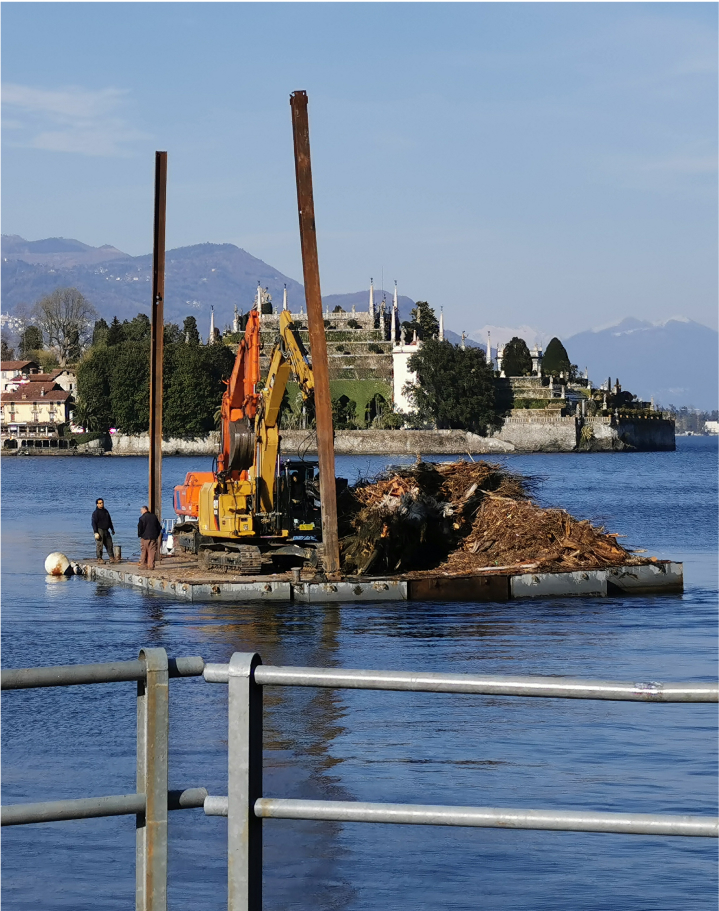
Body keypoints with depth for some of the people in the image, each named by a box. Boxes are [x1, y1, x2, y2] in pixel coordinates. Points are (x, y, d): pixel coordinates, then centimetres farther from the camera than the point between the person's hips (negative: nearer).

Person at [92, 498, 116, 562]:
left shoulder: (106, 511, 16)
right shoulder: (96, 513, -7)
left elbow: (109, 521, 26)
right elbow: (94, 523, -12)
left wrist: (112, 529, 27)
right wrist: (96, 533, -19)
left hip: (106, 530, 7)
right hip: (99, 531, -7)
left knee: (109, 544, 6)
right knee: (99, 545, -6)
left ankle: (111, 557, 11)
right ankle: (99, 558, 0)